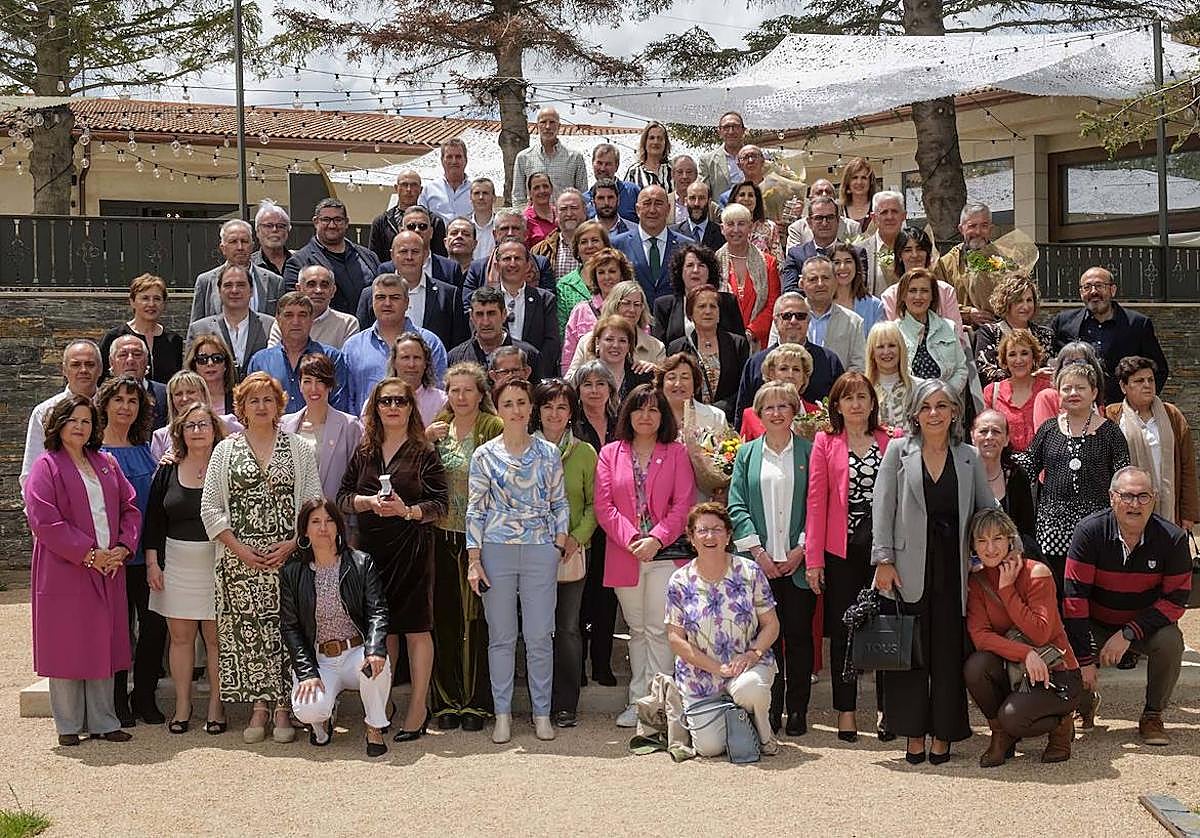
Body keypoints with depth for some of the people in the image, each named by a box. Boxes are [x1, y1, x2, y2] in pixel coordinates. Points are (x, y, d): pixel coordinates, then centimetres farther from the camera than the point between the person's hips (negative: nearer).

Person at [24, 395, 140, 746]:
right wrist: (88, 554, -16)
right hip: (64, 570, -5)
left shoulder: (106, 463, 13)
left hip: (108, 569, 5)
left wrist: (123, 548, -5)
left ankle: (103, 721, 17)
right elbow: (44, 520, -13)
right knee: (67, 647, 1)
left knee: (103, 646, 9)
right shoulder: (46, 466, -4)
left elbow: (130, 508, 13)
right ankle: (68, 726, 11)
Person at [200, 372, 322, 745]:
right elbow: (210, 507, 4)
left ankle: (283, 707, 3)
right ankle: (258, 707, 8)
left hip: (288, 556, -1)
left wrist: (293, 544, -9)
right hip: (238, 557, 1)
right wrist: (239, 548, -6)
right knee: (247, 629, 0)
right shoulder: (225, 450, 9)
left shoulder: (299, 448, 8)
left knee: (284, 629, -3)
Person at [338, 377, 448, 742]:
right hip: (371, 547, 3)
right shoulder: (364, 451, 12)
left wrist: (407, 510, -19)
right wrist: (369, 502, -8)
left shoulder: (423, 452, 0)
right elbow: (343, 497, 11)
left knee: (416, 627, -1)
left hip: (412, 547, -3)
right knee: (382, 627, 7)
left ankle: (418, 708, 5)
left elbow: (440, 503, -3)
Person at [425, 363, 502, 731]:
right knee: (444, 617, 6)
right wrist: (424, 440, -5)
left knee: (476, 618, 0)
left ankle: (476, 702, 9)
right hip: (442, 535, 4)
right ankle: (446, 700, 15)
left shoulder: (494, 428, -3)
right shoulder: (438, 428, 12)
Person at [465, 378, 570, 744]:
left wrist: (560, 545, 1)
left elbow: (560, 503, 11)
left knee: (540, 636, 2)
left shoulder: (548, 453, 6)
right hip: (496, 550, 0)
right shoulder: (485, 455, 3)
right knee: (501, 637, 5)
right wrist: (473, 559, -2)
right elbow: (475, 509, 3)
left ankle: (542, 713, 13)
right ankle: (502, 714, 14)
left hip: (541, 551, 1)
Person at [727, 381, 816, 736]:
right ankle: (770, 711, 9)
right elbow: (737, 507, 3)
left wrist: (801, 550, -8)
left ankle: (797, 711, 10)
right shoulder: (746, 454, 10)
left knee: (799, 636, 2)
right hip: (760, 561, 1)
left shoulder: (809, 451, 5)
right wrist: (757, 551, -7)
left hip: (798, 561, -1)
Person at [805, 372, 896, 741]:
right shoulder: (825, 443, 4)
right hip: (842, 548, 0)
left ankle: (888, 708, 16)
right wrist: (813, 558, -4)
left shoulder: (890, 442, 6)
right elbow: (816, 501, 0)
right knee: (842, 630, 6)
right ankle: (846, 712, 14)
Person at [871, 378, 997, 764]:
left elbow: (988, 511, 12)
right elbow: (882, 508, 0)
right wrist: (883, 560, -7)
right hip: (910, 568, -1)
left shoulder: (969, 458, 9)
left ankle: (943, 733, 15)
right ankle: (914, 733, 13)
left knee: (950, 650, 4)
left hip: (953, 568, 2)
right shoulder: (899, 451, 4)